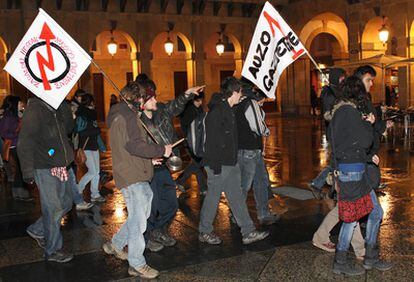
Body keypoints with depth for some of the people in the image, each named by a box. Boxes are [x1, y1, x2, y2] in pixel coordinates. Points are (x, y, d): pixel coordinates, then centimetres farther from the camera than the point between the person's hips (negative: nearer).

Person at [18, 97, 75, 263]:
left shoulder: (56, 110, 10)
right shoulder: (35, 110, -14)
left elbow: (68, 128, 13)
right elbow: (24, 143, -16)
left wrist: (64, 105, 1)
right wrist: (28, 171, -19)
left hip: (59, 166, 8)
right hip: (44, 168, -8)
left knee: (65, 203, 15)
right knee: (53, 209, -1)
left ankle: (37, 230, 33)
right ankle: (52, 250, 15)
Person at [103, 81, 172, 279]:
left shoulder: (119, 115, 19)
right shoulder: (128, 116, -14)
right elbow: (135, 145, -25)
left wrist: (150, 156, 16)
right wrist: (161, 150, -15)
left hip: (131, 173, 10)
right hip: (132, 175, -10)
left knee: (140, 215, 18)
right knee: (138, 219, -4)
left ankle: (115, 245, 29)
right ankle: (137, 264, 5)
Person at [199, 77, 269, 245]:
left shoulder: (228, 110, 14)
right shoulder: (216, 111, -18)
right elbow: (212, 141, -21)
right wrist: (215, 166, -22)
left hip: (231, 163, 10)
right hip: (219, 164, -9)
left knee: (237, 197, 11)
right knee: (213, 197, 3)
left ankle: (248, 232, 16)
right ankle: (204, 232, 19)